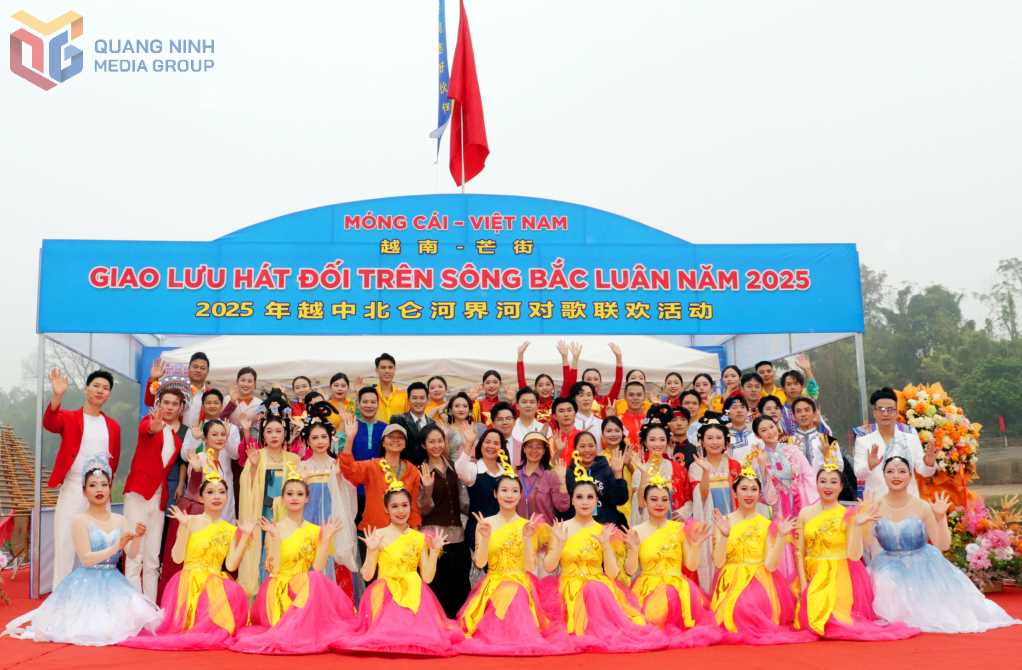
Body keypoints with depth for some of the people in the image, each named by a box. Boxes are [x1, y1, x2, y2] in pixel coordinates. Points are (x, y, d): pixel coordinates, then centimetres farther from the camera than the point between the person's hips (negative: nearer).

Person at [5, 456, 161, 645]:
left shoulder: (120, 520, 6)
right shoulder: (80, 520, -6)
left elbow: (131, 553, -6)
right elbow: (86, 559, -14)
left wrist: (137, 538, -27)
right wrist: (117, 546, -25)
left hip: (113, 583, 4)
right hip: (87, 584, -4)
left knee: (138, 614, -16)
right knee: (94, 630, -22)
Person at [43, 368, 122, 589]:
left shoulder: (113, 426, 12)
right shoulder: (69, 417, 0)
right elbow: (49, 423, -23)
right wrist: (57, 396, -39)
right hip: (72, 488, -3)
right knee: (64, 542, -1)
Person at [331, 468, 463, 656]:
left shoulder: (419, 538, 7)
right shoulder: (378, 535, -2)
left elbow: (427, 577, 5)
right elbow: (367, 575, -5)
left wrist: (434, 551, -6)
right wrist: (372, 550, -19)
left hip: (414, 595, 2)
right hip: (385, 596, -2)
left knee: (422, 634, -22)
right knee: (388, 630, -25)